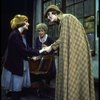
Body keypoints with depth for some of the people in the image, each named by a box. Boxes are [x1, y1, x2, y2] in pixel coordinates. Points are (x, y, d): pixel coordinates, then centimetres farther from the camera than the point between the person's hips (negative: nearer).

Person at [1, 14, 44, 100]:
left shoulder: (22, 35, 10)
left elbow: (27, 47, 10)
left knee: (19, 87, 16)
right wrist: (38, 52, -20)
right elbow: (22, 50, -25)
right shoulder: (14, 35, -21)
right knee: (15, 88, 3)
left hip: (21, 65, 9)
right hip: (14, 65, -9)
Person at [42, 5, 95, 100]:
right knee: (72, 76, 6)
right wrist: (51, 46, 17)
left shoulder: (66, 18, -7)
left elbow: (65, 39, -12)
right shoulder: (62, 21, 21)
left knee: (72, 77, -8)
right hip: (71, 53, 9)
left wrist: (51, 47, -3)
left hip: (75, 52, -9)